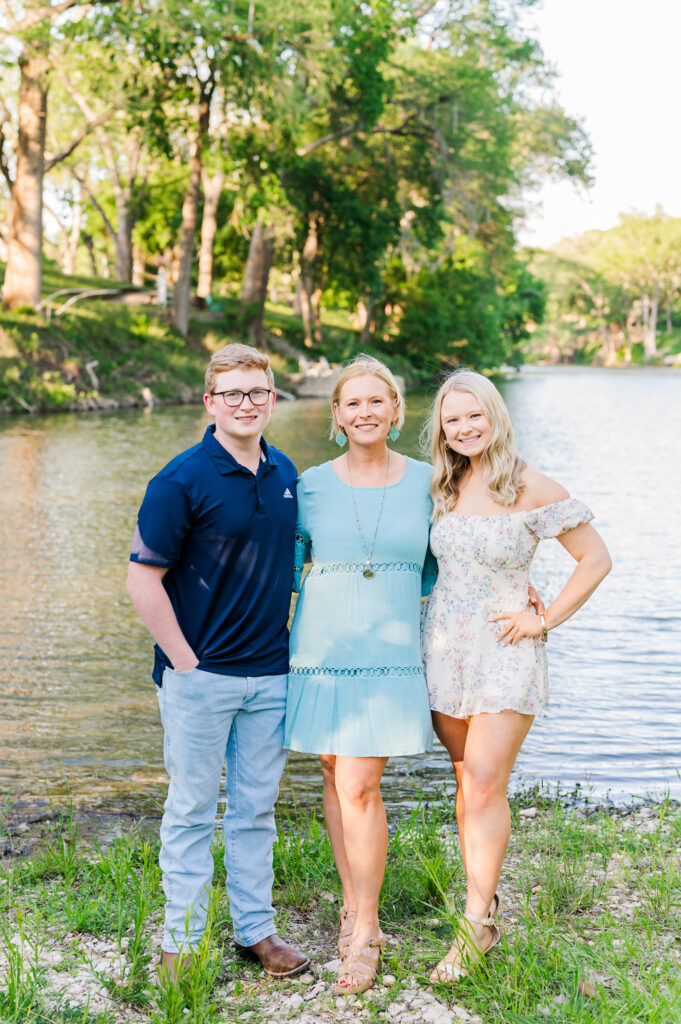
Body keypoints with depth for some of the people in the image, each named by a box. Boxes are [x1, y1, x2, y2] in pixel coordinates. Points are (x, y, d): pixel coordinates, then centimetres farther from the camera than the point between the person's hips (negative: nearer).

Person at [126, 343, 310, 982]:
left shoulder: (286, 474, 8)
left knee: (255, 808, 14)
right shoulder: (181, 480, -11)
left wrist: (294, 647, 13)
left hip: (270, 675, 5)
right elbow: (143, 580, -11)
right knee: (192, 810, 5)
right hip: (200, 675, -5)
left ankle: (255, 929, 26)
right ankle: (181, 941, 17)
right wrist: (185, 663, -12)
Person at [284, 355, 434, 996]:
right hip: (321, 649, 2)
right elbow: (282, 565, 9)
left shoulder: (425, 482, 2)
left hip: (389, 654, -2)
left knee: (358, 786, -7)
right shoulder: (311, 486, 1)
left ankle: (366, 933, 7)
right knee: (336, 776, 9)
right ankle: (352, 902, 28)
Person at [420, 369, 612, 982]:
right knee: (467, 783, 10)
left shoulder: (532, 489, -9)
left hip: (505, 652, -5)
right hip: (444, 647, 5)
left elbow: (596, 559, -5)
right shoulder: (443, 488, 7)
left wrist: (545, 620, -8)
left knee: (485, 785, -10)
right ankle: (485, 900, 21)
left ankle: (477, 923, -2)